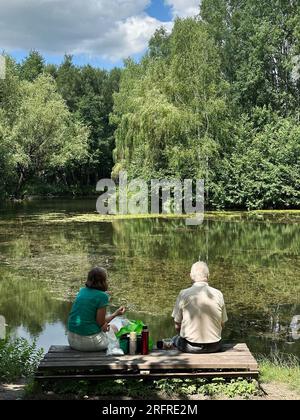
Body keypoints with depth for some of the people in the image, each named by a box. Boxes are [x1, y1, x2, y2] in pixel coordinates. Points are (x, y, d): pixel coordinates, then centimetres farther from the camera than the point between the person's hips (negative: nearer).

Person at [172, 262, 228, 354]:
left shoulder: (183, 294, -10)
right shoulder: (218, 294, -5)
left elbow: (177, 326, -3)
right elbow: (222, 325, 3)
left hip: (190, 347, -2)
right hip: (214, 347, 2)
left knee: (175, 339, 29)